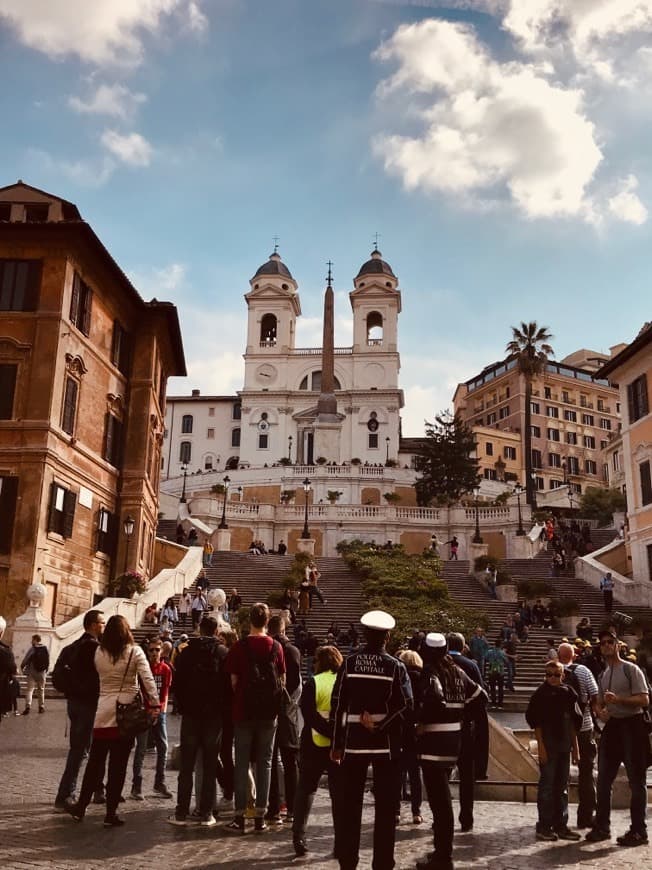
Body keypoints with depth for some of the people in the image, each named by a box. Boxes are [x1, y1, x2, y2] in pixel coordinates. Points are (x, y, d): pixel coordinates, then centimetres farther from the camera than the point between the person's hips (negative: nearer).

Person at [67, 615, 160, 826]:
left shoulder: (99, 653, 1)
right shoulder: (134, 652, -7)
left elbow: (100, 675, 7)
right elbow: (148, 679, -15)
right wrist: (154, 705, -12)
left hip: (103, 713, 3)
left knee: (95, 762, 16)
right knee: (118, 765, 5)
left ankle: (81, 807, 23)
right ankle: (111, 814, 9)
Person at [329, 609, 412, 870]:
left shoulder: (349, 663, -3)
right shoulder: (395, 666, -5)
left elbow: (337, 704, -4)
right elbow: (405, 705, -14)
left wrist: (336, 744, 1)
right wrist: (380, 726, -11)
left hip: (353, 741, 1)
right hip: (386, 743, -1)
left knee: (349, 804, 11)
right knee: (385, 806, 9)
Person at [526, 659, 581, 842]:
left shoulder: (567, 693, 7)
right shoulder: (541, 694, -8)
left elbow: (573, 722, 13)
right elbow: (536, 722, -10)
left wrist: (575, 746, 12)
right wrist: (541, 746, -15)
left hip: (564, 747, 6)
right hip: (548, 746, -6)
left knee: (562, 787, 12)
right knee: (547, 786, 0)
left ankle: (561, 825, 21)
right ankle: (544, 827, 8)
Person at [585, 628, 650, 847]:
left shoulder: (631, 669, -8)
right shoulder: (603, 675, 14)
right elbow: (599, 702, 19)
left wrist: (618, 700, -26)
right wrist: (600, 712, -4)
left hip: (631, 726, -7)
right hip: (611, 726, 7)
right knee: (604, 780, 10)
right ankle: (601, 826, 20)